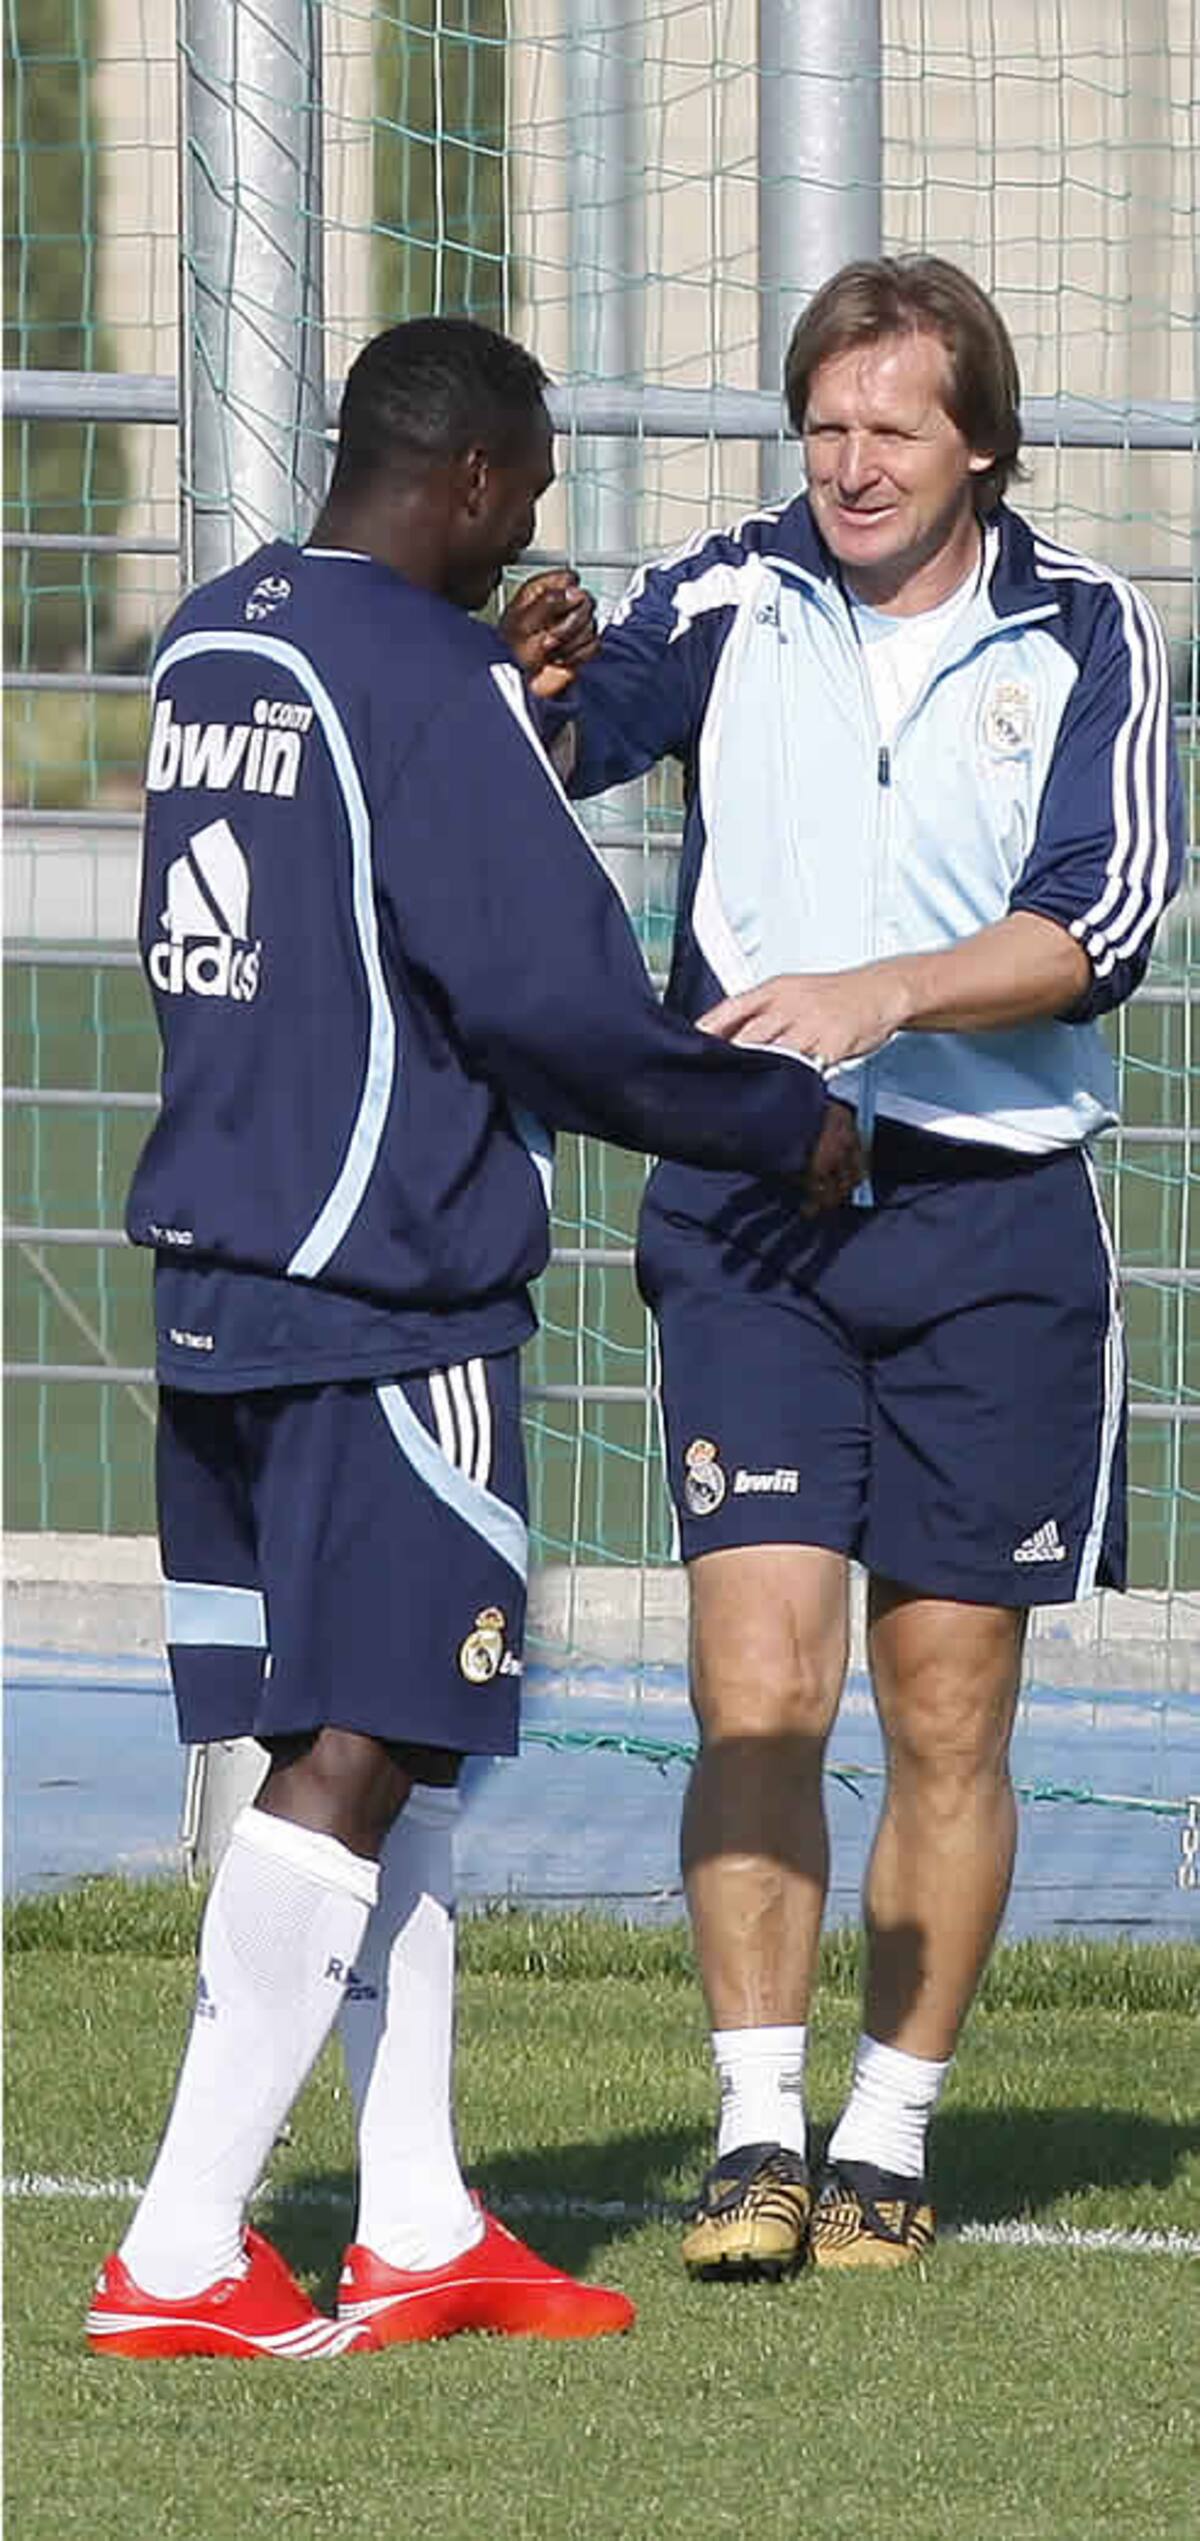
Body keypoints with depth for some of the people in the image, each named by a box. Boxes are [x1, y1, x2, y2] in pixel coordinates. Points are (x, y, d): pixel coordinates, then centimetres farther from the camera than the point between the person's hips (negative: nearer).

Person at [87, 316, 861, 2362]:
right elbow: (556, 999, -17)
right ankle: (179, 2255, -11)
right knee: (359, 1755, -7)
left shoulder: (212, 644, 12)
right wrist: (788, 1121, -3)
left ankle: (414, 2229, 18)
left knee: (369, 1751, 14)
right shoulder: (426, 681, -14)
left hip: (216, 1261, 9)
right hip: (389, 1293, -9)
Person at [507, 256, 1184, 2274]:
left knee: (947, 1721, 4)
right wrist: (535, 687, -28)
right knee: (758, 1686, -10)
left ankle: (890, 2141, 14)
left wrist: (878, 992, -23)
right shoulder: (731, 605, 2)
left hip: (994, 1217, 0)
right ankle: (757, 2135, -6)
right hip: (754, 1208, 0)